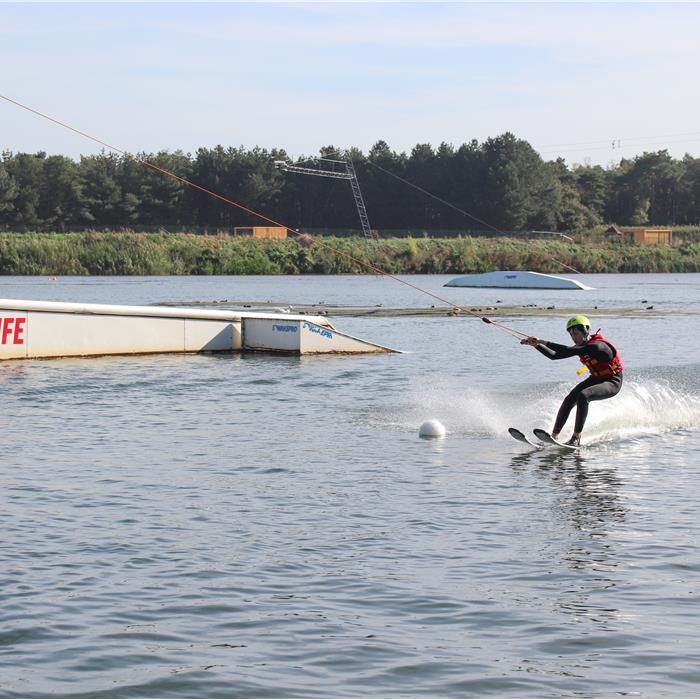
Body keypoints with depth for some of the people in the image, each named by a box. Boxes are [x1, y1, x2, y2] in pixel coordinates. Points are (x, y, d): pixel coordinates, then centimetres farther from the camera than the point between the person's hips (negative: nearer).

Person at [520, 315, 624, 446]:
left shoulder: (597, 346, -27)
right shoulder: (582, 346, 1)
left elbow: (569, 350, -37)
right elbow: (555, 355, 3)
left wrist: (544, 342, -36)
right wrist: (536, 345, -9)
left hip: (613, 382, -9)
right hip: (596, 378, 9)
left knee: (582, 396, -31)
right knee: (569, 400, -7)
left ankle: (576, 438, -28)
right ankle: (554, 435, -1)